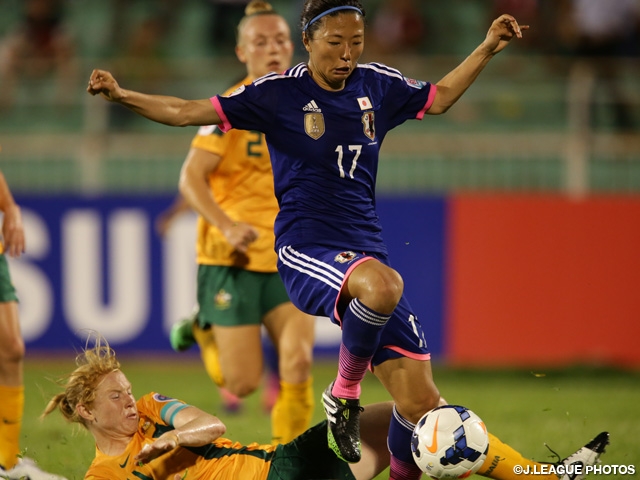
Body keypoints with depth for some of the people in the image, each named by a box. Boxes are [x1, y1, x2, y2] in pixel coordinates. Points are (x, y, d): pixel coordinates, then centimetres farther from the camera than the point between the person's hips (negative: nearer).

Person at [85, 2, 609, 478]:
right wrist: (121, 94, -15)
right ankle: (344, 393, -15)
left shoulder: (377, 85, 10)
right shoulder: (279, 93, -2)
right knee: (382, 284, -40)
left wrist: (487, 49, 25)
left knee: (421, 403, -6)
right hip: (305, 253, -5)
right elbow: (188, 111, -3)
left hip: (366, 253, 5)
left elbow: (439, 98, 30)